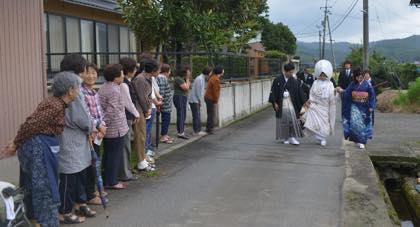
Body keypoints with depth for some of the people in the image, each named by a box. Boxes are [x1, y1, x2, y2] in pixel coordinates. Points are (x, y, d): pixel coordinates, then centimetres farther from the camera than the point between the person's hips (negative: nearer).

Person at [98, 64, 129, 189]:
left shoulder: (103, 88, 10)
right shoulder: (115, 91, -21)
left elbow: (101, 108, 15)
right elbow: (110, 112, -25)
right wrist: (104, 124, -16)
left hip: (108, 130, 9)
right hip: (116, 129, -9)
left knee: (108, 154, 17)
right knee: (115, 155, 2)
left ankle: (107, 179, 28)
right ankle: (112, 182, 12)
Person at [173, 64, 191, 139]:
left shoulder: (182, 79, 16)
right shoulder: (178, 79, -16)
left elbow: (188, 86, 17)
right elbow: (186, 88, -20)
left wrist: (188, 79, 8)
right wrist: (187, 79, -11)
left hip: (182, 98, 11)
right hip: (179, 98, -11)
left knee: (183, 115, 13)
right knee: (181, 115, -9)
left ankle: (181, 131, 19)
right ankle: (180, 133, -6)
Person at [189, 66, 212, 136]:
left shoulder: (202, 78, 13)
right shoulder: (200, 79, -19)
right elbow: (198, 91, -19)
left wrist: (199, 101, 12)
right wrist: (200, 101, -9)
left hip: (195, 100, 10)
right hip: (194, 100, -10)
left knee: (197, 116, 14)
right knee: (197, 116, -5)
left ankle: (196, 130, 20)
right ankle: (197, 131, 0)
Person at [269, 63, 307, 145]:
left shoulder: (294, 81, 2)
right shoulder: (278, 80, -5)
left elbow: (300, 92, 2)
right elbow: (273, 92, -2)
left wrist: (305, 102, -1)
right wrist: (275, 103, -6)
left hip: (291, 104, 2)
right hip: (281, 104, -2)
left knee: (293, 120, -7)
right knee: (283, 122, 5)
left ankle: (292, 137, 0)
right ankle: (285, 138, 18)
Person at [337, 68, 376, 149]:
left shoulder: (367, 84, -4)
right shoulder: (353, 84, 4)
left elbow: (372, 95, -2)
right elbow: (347, 92, 2)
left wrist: (371, 106, -6)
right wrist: (342, 90, -19)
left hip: (364, 107, -2)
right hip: (355, 106, 2)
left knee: (362, 124, 2)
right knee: (354, 123, -10)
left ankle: (362, 141, 10)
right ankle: (356, 139, 4)